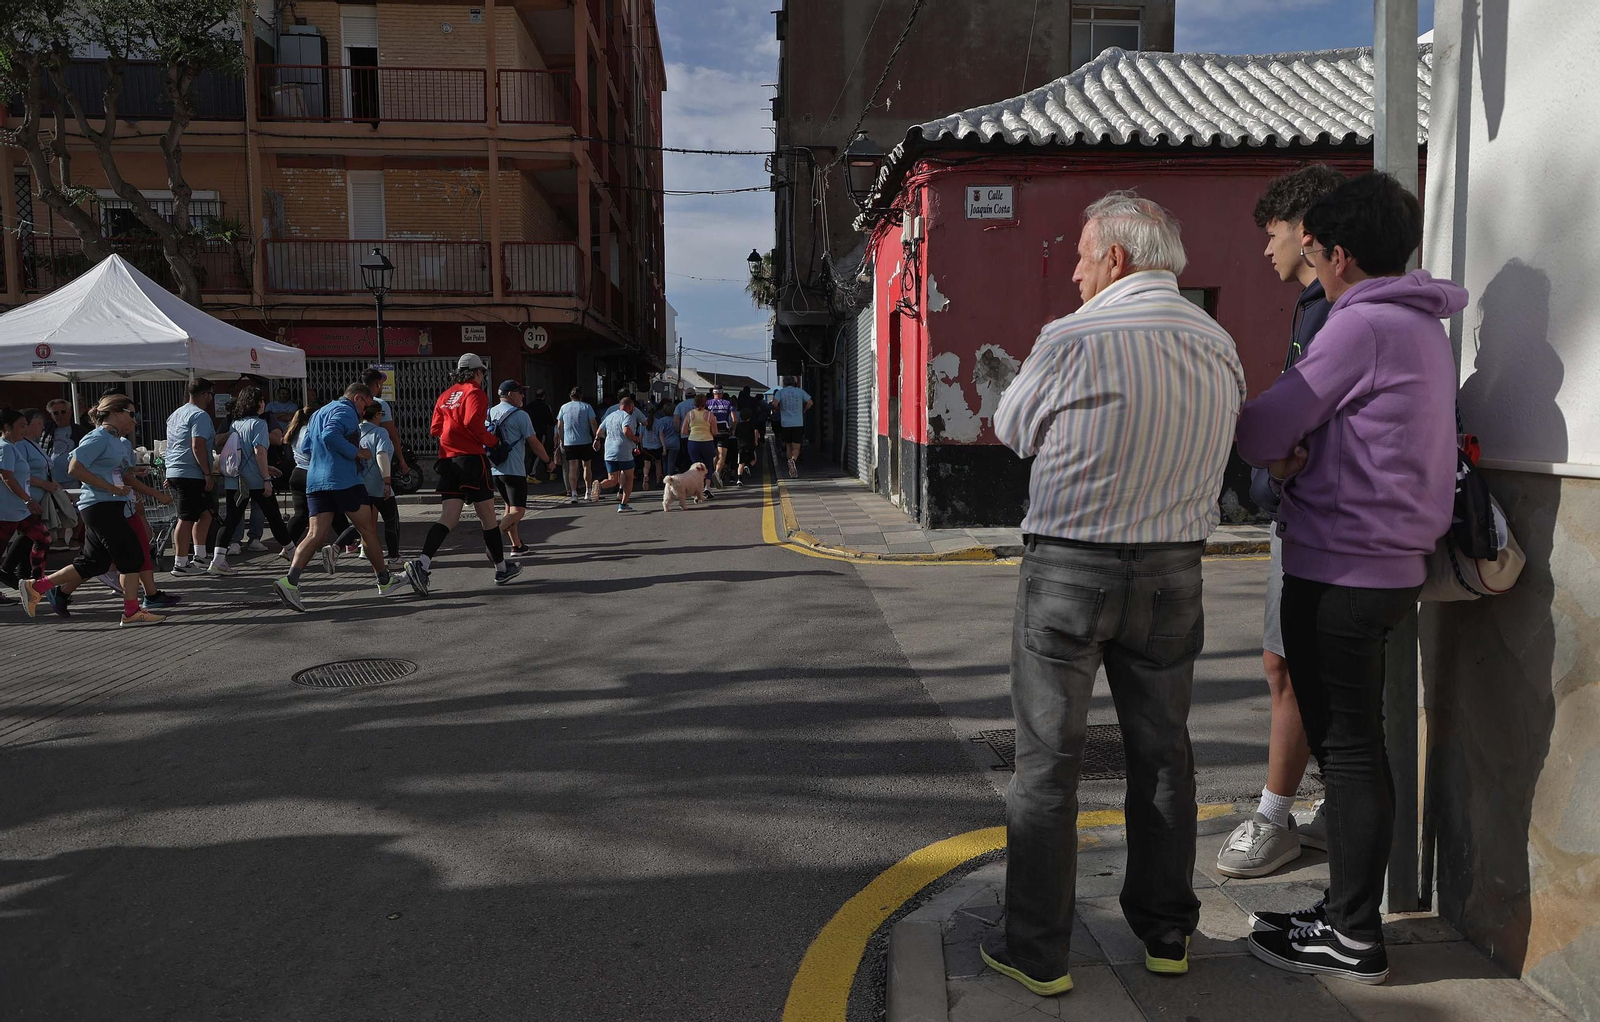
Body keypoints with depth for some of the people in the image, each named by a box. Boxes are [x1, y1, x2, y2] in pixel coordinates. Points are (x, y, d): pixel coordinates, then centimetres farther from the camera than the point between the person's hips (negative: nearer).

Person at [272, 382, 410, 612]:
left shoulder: (317, 413, 25)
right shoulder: (346, 410, -5)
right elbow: (330, 435, -23)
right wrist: (356, 452, -15)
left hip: (315, 481, 8)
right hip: (344, 480, -8)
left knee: (316, 534, -1)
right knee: (368, 529, 4)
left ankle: (290, 581, -20)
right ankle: (385, 582, 14)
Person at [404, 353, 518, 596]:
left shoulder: (446, 395, 18)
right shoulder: (475, 393, -4)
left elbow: (435, 428, 16)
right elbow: (473, 423, -19)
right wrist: (492, 440, -6)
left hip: (447, 460, 7)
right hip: (471, 459, -7)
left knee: (448, 518, 1)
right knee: (487, 516, 4)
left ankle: (422, 564, -19)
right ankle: (501, 569, 15)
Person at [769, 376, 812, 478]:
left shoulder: (781, 391, 1)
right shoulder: (800, 391, 5)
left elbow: (774, 403, -13)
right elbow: (810, 402, 2)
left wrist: (777, 410, 7)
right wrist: (803, 410, 18)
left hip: (785, 423, 1)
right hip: (798, 423, 0)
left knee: (788, 446, 16)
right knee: (796, 448, 0)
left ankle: (792, 471, 18)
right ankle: (793, 460, -32)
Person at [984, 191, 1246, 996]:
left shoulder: (1073, 340, -14)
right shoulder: (1219, 348, 4)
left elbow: (1012, 428, -1)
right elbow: (1215, 445, 9)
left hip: (1069, 567, -5)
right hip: (1173, 570, 5)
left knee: (1048, 758, 5)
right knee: (1162, 748, 17)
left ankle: (1037, 949, 15)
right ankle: (1166, 930, 31)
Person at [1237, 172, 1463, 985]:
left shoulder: (1361, 323, -15)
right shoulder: (1422, 326, 16)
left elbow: (1261, 432, -17)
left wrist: (1275, 450, 6)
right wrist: (1295, 452, -3)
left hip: (1341, 568, -10)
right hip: (1391, 561, 10)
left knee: (1347, 748, -1)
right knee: (1351, 743, 16)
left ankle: (1353, 939, 10)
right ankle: (1346, 911, 29)